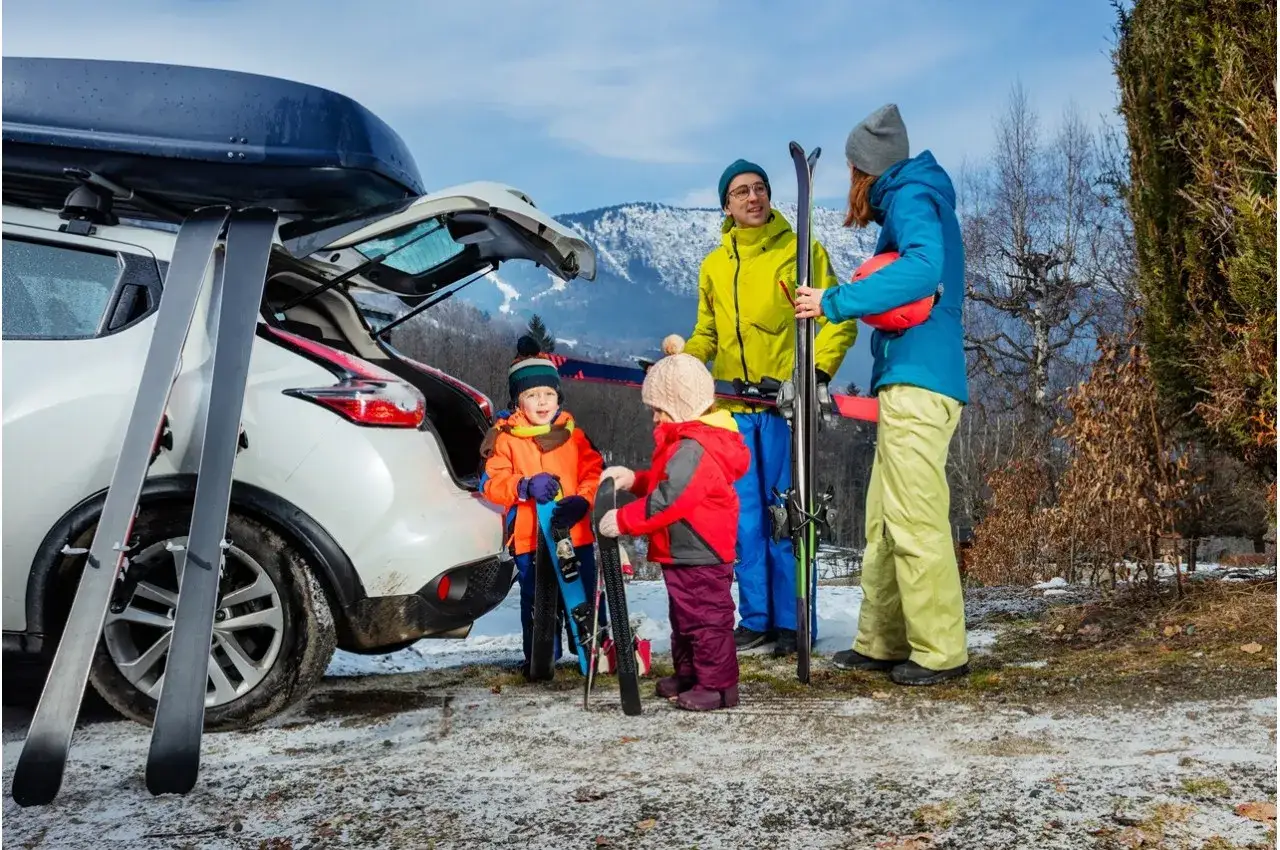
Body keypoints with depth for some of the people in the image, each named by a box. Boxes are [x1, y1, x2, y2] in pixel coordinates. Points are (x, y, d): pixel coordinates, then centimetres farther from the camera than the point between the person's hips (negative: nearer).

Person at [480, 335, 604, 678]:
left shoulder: (573, 434, 7)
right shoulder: (505, 437, 0)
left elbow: (594, 472, 2)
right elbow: (491, 483, -6)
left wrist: (582, 499, -17)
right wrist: (526, 486, -22)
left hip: (576, 532, 2)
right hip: (529, 537, -1)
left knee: (585, 596, 9)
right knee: (535, 601, 8)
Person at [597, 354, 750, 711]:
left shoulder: (693, 448, -23)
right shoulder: (687, 441, 12)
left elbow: (668, 500, -29)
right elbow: (669, 483, 20)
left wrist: (623, 520, -25)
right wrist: (634, 479, 6)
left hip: (698, 554, -11)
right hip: (686, 554, 11)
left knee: (706, 619, -1)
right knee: (685, 617, 21)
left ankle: (718, 685, 9)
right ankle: (688, 675, 34)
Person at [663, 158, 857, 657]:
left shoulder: (800, 250, 3)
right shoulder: (713, 265, 16)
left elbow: (838, 319, -1)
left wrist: (817, 371, -15)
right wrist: (684, 355, -1)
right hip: (732, 408, 4)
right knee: (745, 518, 7)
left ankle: (793, 623, 8)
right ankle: (756, 619, 17)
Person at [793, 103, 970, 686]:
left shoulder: (911, 197, -5)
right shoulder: (911, 201, 25)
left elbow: (923, 268, -25)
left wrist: (835, 302, -25)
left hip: (918, 383, -10)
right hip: (908, 381, 10)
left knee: (914, 520, -8)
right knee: (883, 521, 11)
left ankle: (941, 651, -1)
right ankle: (883, 642, 18)